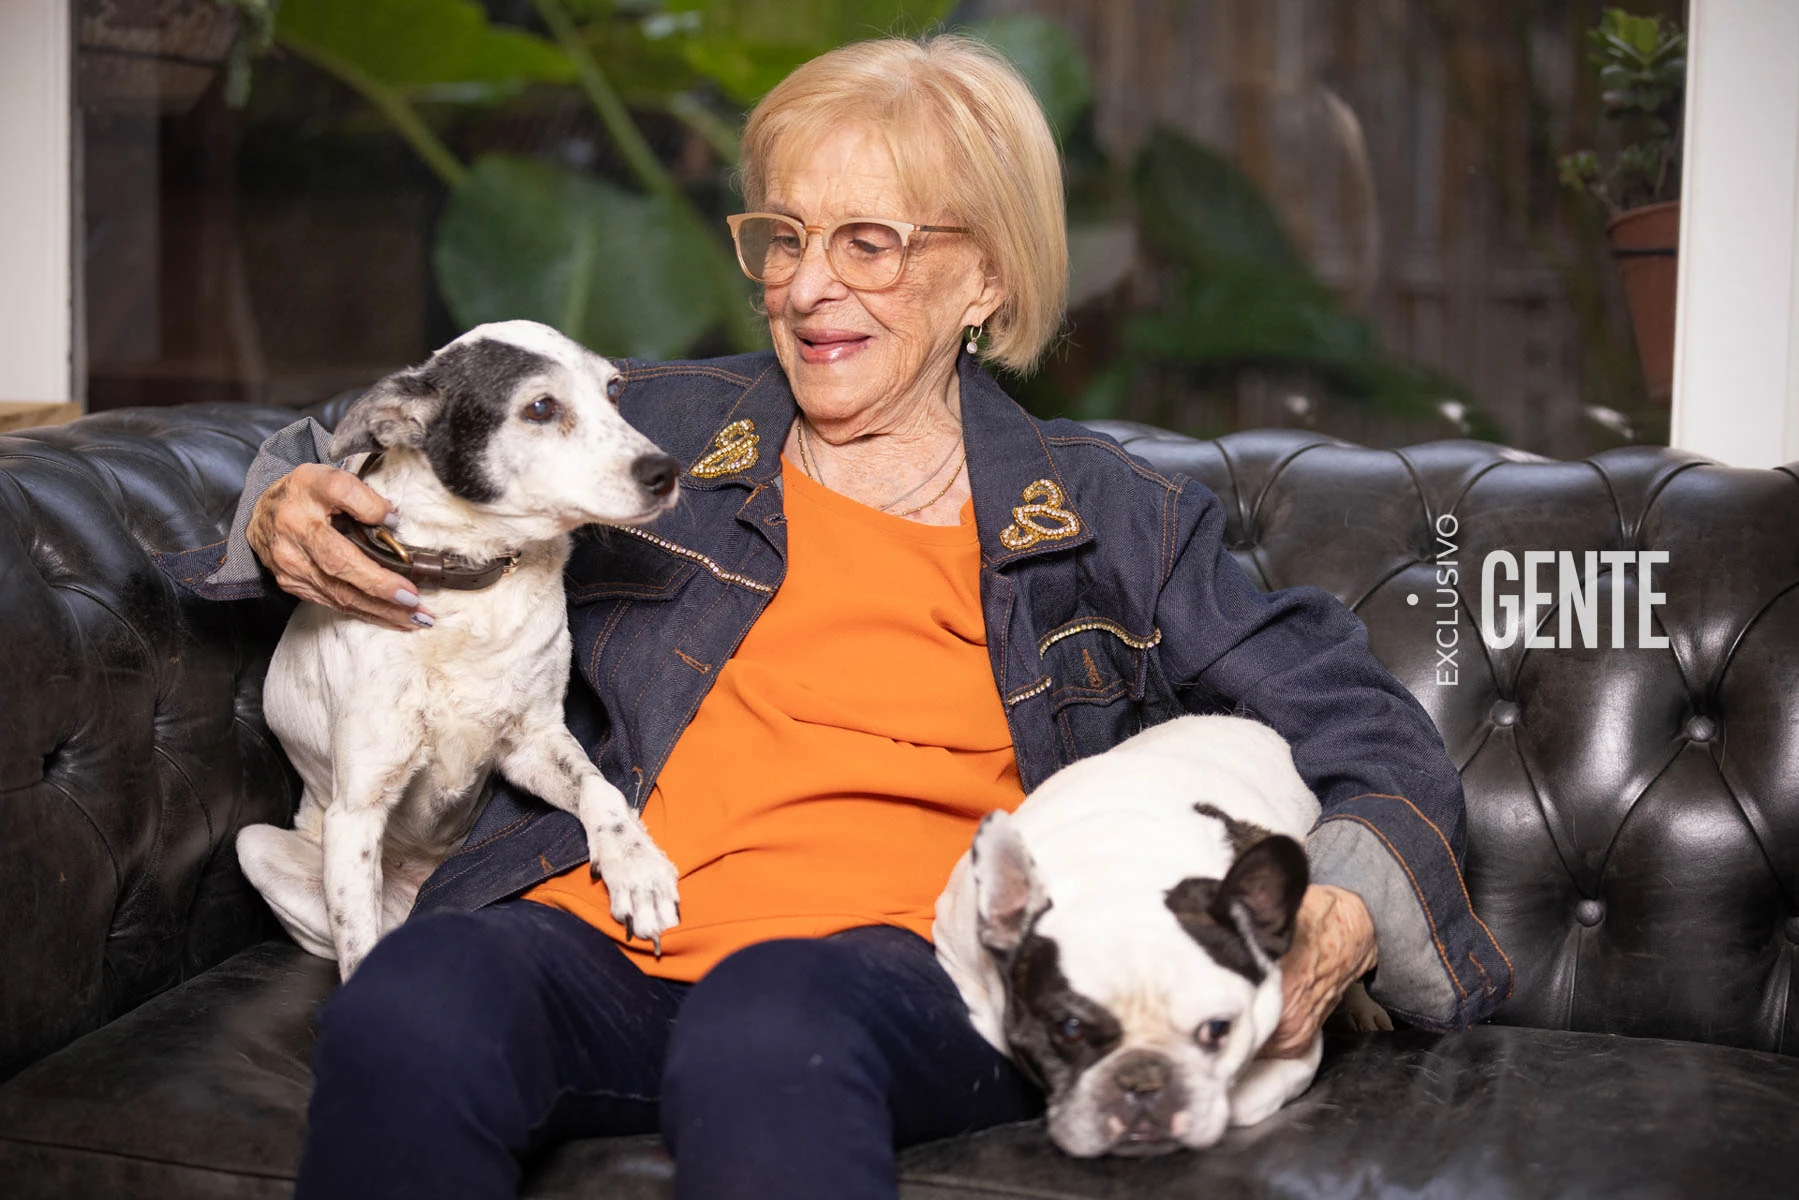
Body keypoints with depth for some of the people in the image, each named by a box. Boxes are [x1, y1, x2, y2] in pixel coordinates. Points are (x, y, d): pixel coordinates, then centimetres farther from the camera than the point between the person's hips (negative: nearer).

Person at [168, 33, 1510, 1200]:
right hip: (598, 937, 2)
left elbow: (1372, 737, 15)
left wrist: (1344, 916, -6)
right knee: (410, 1018, -32)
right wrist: (292, 512, 7)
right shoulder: (659, 428, 17)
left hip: (915, 965, -1)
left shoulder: (1103, 521, 13)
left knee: (771, 1028, -38)